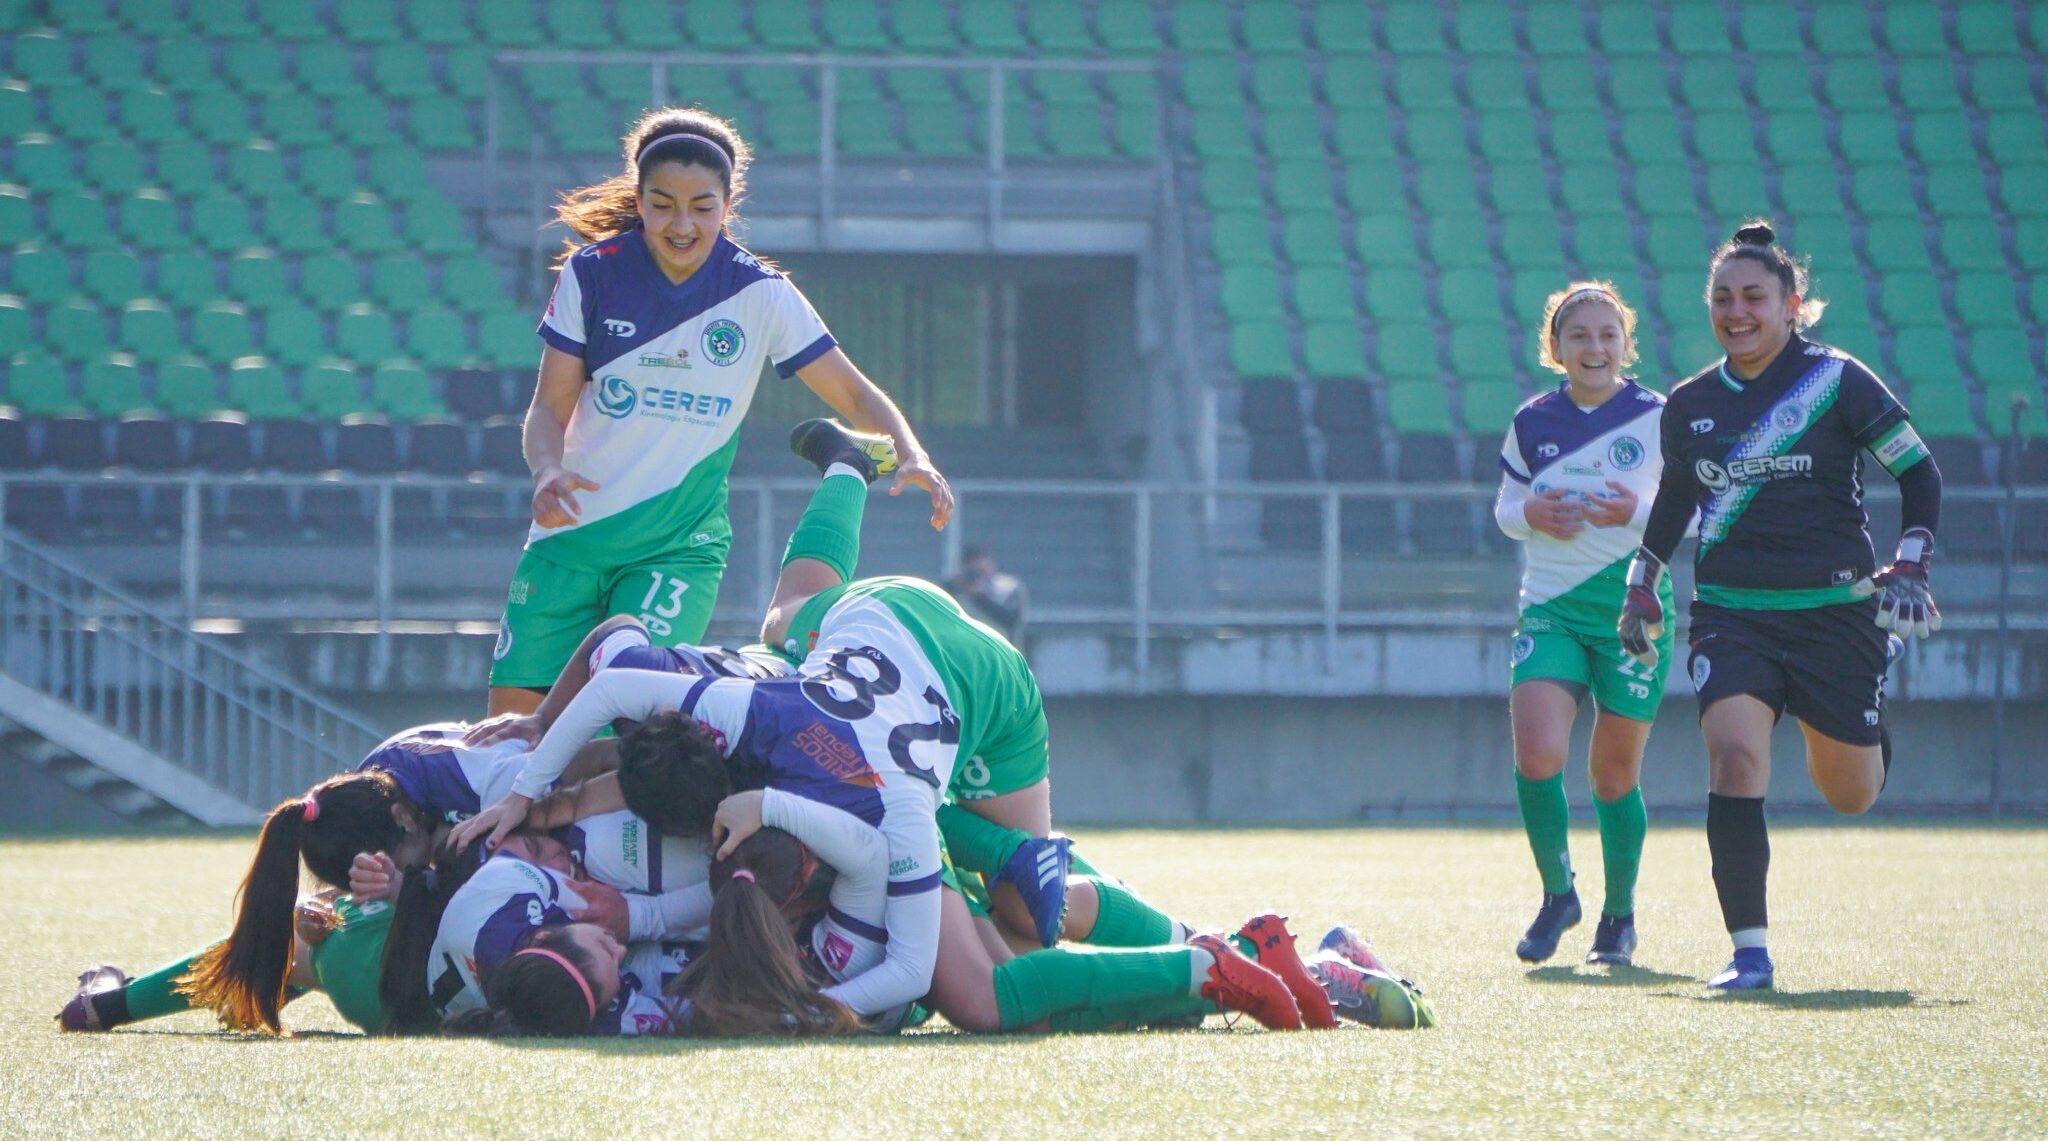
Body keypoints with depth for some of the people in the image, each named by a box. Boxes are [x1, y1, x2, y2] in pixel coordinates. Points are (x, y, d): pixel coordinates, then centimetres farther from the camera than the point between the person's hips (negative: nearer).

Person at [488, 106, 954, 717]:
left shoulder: (759, 294, -6)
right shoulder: (592, 273, -4)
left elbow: (854, 394, 0)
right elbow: (550, 408, -1)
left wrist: (909, 455, -20)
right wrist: (549, 472, -22)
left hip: (679, 544, -2)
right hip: (570, 532, 2)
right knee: (514, 712, -3)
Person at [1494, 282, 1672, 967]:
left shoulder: (1656, 420, -3)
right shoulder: (1533, 423, 5)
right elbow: (1505, 507, 14)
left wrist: (1638, 513, -18)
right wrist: (1530, 515, -9)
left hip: (1632, 609, -2)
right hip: (1550, 609, 2)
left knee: (1613, 774, 5)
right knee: (1536, 755, -17)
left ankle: (1619, 916, 25)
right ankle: (1558, 893, 5)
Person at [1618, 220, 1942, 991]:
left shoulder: (1837, 383, -6)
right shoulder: (1690, 406, 5)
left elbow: (1919, 473, 1)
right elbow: (1674, 500, 23)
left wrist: (1909, 568, -8)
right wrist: (1641, 584, 16)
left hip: (1834, 610, -2)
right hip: (1730, 613, 2)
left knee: (1851, 794, 7)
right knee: (1733, 756, -22)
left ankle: (1868, 726, 46)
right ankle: (1749, 950, -19)